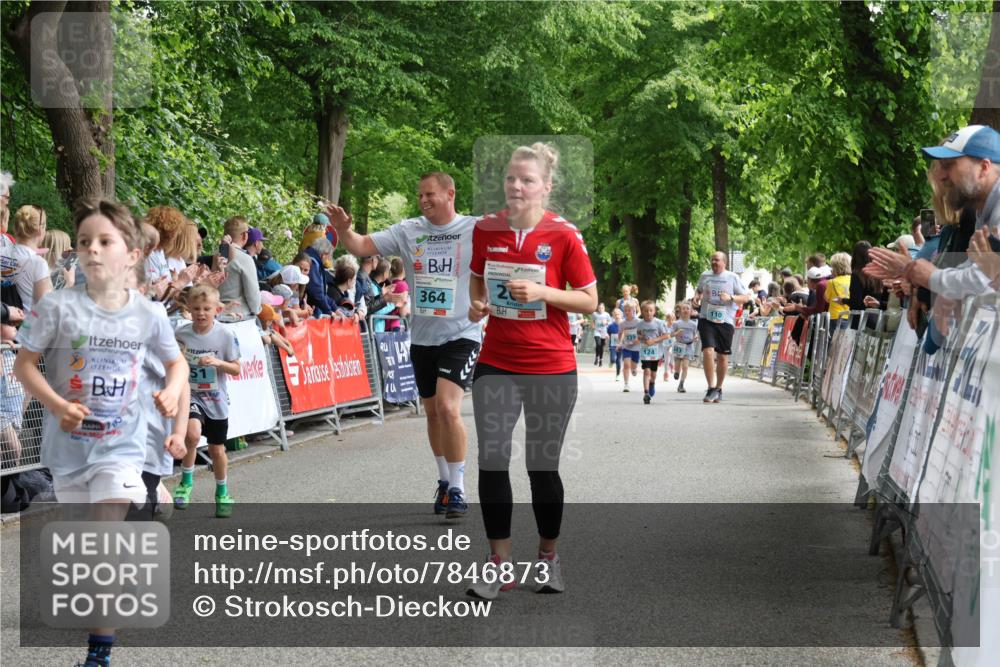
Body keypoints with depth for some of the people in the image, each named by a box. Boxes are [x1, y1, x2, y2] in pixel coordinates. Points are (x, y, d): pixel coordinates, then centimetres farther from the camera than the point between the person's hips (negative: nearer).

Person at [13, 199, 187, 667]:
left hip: (121, 441, -1)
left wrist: (172, 391, -11)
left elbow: (177, 362, 10)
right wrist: (57, 405, -22)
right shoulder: (59, 307, -13)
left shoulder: (148, 315, -7)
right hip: (69, 440, 1)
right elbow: (24, 364, -8)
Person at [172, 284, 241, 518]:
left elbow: (236, 369, -5)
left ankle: (222, 493, 38)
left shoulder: (225, 335, -10)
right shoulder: (181, 334, -7)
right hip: (190, 396, -1)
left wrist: (219, 362, -22)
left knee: (217, 449, 12)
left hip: (215, 400, 1)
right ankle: (186, 481, -5)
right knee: (192, 433, -29)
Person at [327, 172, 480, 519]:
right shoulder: (408, 231, 3)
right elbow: (362, 246, -1)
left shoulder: (476, 230, -6)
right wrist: (343, 229, -20)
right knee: (432, 411, 15)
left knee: (448, 407, -19)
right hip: (422, 336, 5)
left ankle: (457, 489, -9)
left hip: (460, 335, -5)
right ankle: (444, 481, 32)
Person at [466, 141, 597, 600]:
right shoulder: (486, 229, 1)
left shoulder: (564, 235, -9)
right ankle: (499, 563, 7)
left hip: (551, 368, -3)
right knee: (491, 462, -3)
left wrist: (542, 292, -19)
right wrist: (477, 303, -3)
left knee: (543, 466, 5)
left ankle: (548, 557, 24)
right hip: (496, 365, 3)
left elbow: (590, 300, -5)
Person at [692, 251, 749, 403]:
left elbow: (745, 298, 2)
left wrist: (731, 297, -15)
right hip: (706, 320, 1)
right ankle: (711, 389, -11)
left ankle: (718, 388, 25)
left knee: (723, 356, 6)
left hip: (725, 321, -1)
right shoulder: (705, 276, 10)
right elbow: (698, 289, 29)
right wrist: (696, 296, 6)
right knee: (708, 351, -17)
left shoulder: (732, 277, 2)